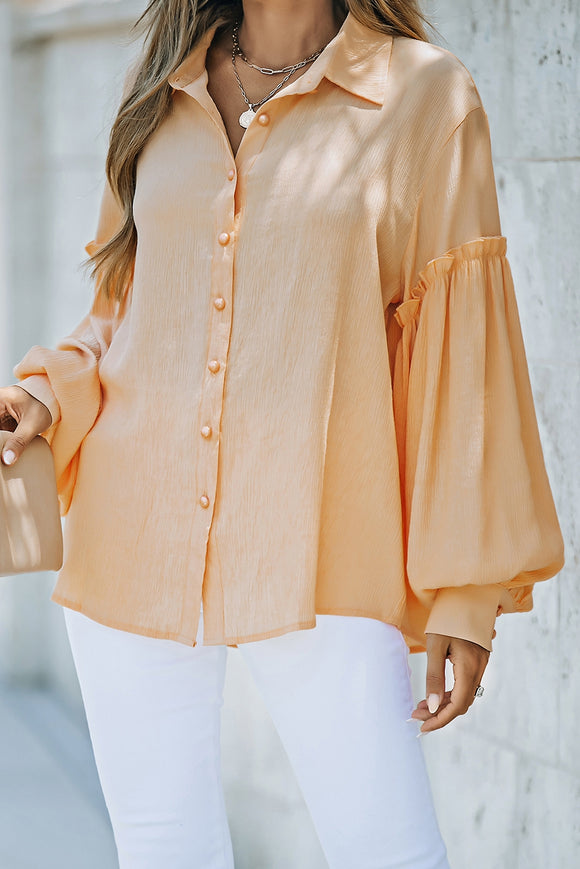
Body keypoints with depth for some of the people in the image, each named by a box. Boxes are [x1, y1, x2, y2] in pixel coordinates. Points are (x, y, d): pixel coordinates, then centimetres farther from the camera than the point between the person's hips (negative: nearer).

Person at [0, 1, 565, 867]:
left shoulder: (425, 95, 0)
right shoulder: (161, 94, 12)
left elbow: (457, 346, -1)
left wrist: (466, 589, -5)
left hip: (315, 557, -3)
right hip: (135, 538, 4)